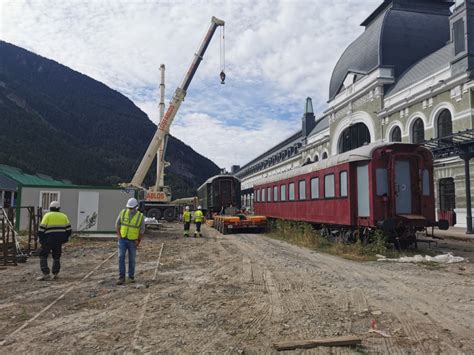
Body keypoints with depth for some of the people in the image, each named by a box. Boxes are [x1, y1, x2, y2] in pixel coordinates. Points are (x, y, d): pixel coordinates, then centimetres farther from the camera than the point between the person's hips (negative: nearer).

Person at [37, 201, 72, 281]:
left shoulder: (47, 216, 1)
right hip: (59, 240, 4)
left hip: (48, 239, -4)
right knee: (56, 257, 16)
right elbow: (68, 229, 7)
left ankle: (46, 274, -4)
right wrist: (65, 238, 17)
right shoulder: (63, 216, 11)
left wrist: (41, 239, 7)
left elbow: (41, 229, -5)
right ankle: (55, 274, 14)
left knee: (43, 256, 6)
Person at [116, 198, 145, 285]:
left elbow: (142, 231, -2)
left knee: (132, 259, 6)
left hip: (132, 241, -1)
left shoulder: (140, 216, -9)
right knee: (121, 257, -7)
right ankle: (121, 277, 0)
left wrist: (138, 241, -10)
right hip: (122, 239, 1)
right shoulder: (123, 212, -5)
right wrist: (118, 235, -5)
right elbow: (117, 224, 5)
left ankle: (131, 276, 21)